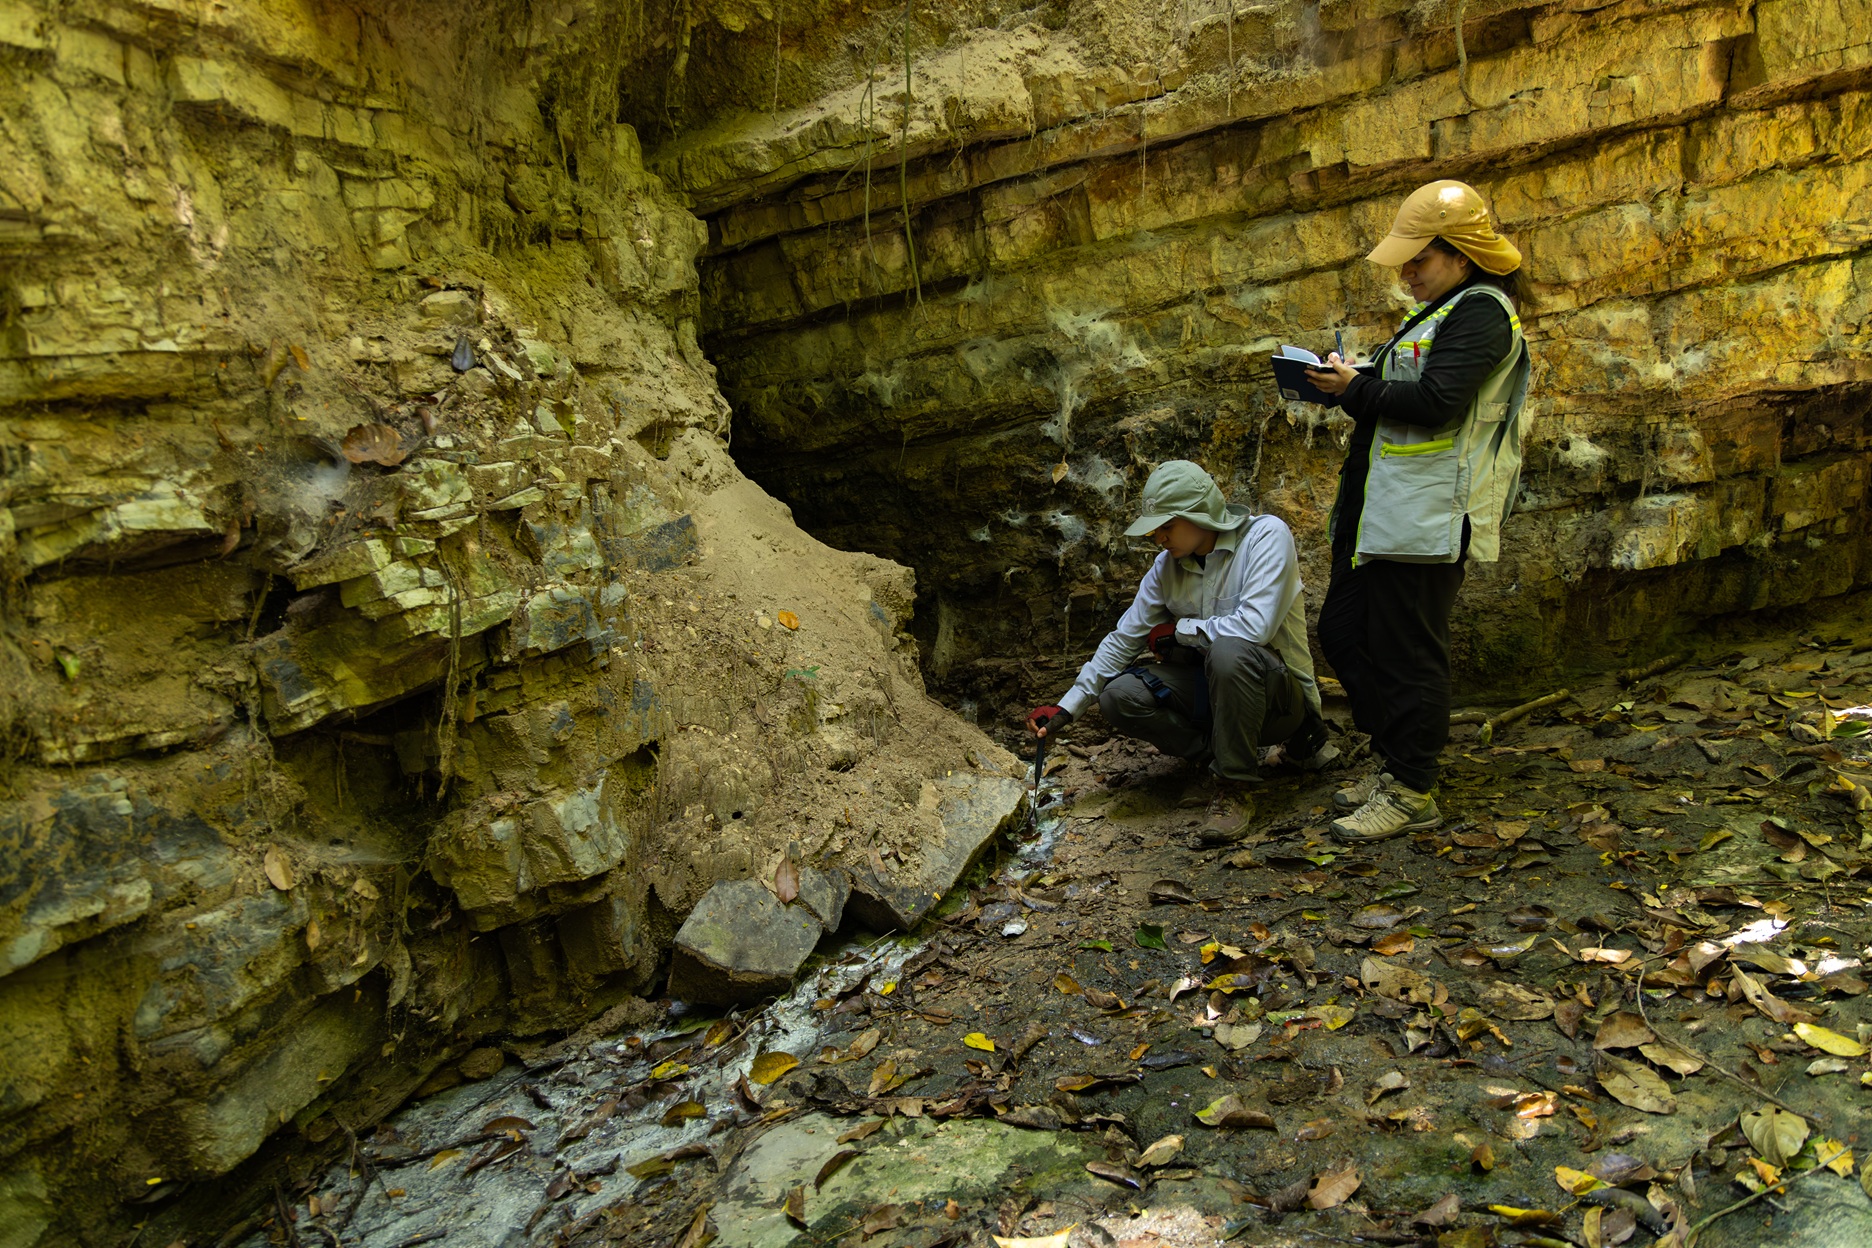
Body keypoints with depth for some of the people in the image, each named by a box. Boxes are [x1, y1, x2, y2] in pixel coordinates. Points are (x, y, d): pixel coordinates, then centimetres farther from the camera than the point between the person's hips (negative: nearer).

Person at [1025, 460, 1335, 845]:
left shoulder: (1266, 535, -16)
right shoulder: (1167, 566, 1)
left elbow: (1255, 625, -30)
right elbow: (1123, 640, 4)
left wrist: (1178, 630, -15)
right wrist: (1066, 707, -2)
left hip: (1279, 689, -5)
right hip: (1211, 687, 6)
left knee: (1228, 652, -38)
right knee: (1120, 696, -16)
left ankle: (1235, 787, -20)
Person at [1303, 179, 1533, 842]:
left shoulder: (1481, 313, -11)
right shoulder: (1445, 310, 21)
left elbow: (1435, 403, -23)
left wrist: (1356, 389, -12)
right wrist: (1356, 385, 7)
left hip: (1428, 517, -11)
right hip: (1382, 511, 11)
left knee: (1406, 652, -4)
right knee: (1342, 632, 15)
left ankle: (1411, 792, 9)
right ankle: (1392, 761, 28)